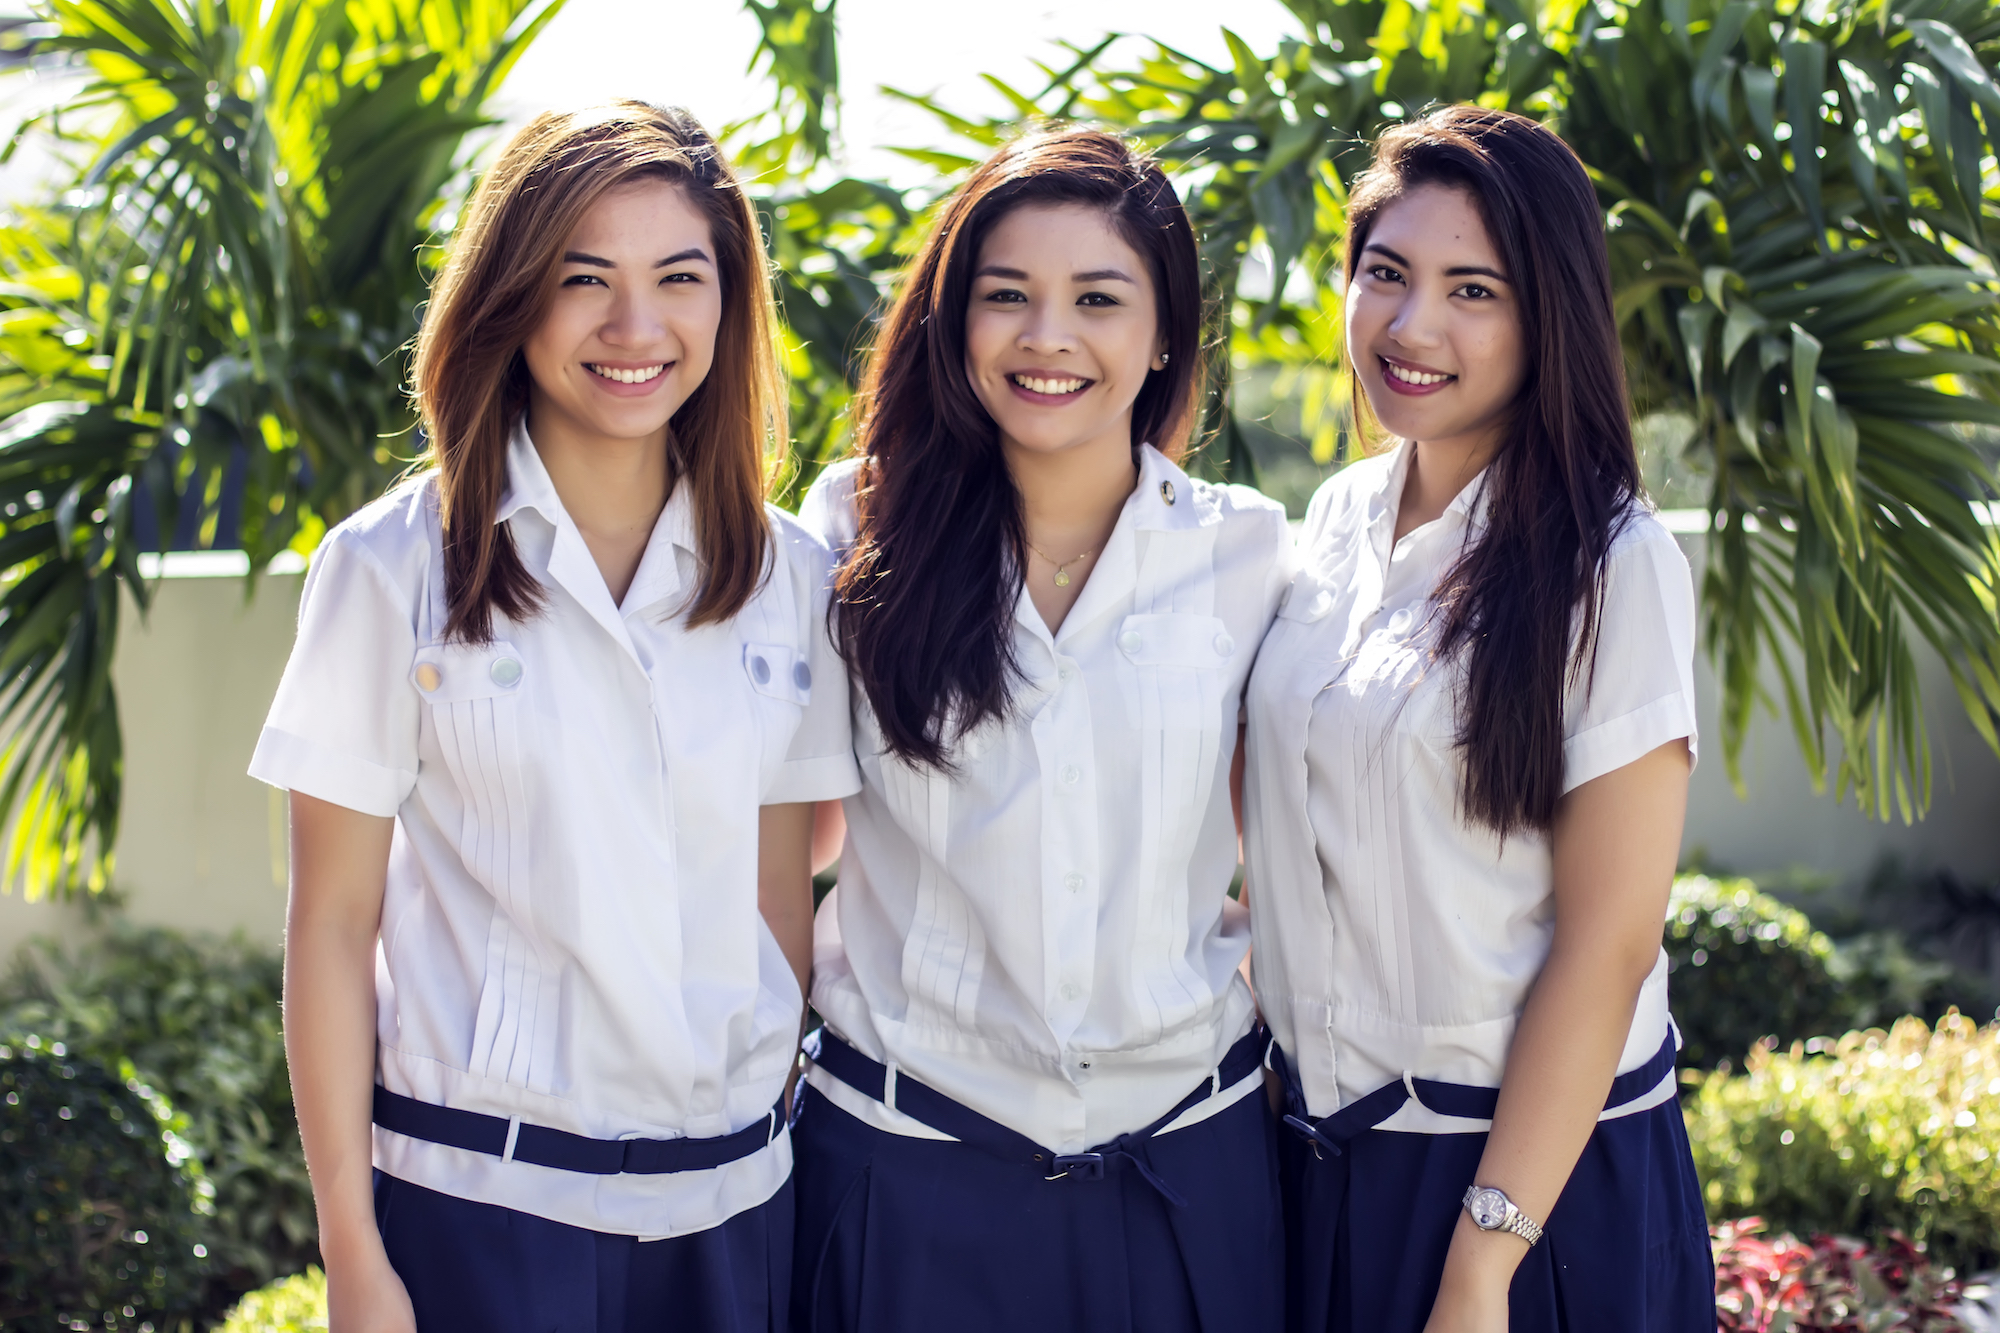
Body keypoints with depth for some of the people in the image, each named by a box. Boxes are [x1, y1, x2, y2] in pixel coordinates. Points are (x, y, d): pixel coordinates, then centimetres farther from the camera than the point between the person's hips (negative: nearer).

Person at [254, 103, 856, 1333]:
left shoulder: (790, 579, 3)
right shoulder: (393, 568, -5)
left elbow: (781, 901, 8)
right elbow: (332, 926, -4)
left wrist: (809, 1161, 6)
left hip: (733, 1194, 3)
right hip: (478, 1192, -2)